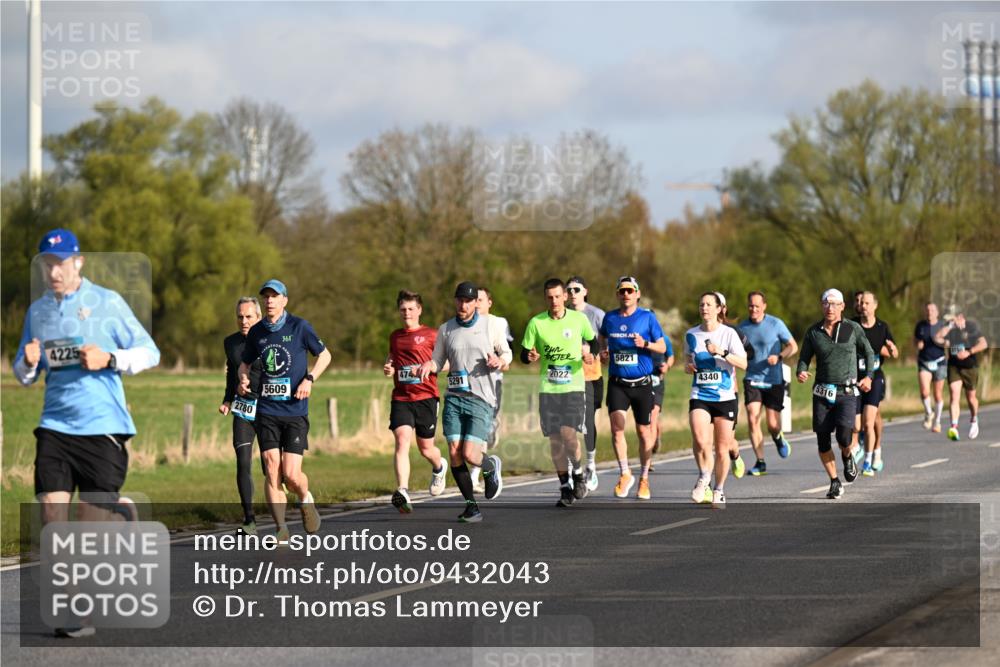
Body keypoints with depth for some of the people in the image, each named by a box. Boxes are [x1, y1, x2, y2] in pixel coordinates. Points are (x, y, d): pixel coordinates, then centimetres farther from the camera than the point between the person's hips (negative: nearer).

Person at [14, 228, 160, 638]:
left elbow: (149, 352, 0)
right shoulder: (37, 310, 12)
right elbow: (23, 376, 18)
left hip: (102, 424, -4)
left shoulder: (107, 302, -2)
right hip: (55, 425, 4)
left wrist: (108, 359, -16)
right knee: (52, 516, -8)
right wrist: (28, 363, -5)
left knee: (93, 520, -3)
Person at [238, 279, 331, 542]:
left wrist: (309, 379, -8)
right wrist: (244, 379, 0)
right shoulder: (256, 332, 7)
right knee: (271, 470, -7)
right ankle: (281, 528, 1)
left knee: (291, 474, -9)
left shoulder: (299, 327, -2)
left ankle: (306, 500, 25)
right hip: (266, 410, 3)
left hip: (295, 410, -3)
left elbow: (324, 355, 8)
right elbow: (245, 363, 22)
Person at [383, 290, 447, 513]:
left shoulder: (430, 335, 1)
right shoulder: (395, 336, 14)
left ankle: (439, 468, 44)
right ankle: (402, 492, -28)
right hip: (401, 398, 2)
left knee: (425, 448, 7)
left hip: (425, 397, -2)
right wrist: (388, 368, 7)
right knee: (402, 441, -18)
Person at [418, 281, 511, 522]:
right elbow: (438, 361, 15)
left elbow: (507, 353, 11)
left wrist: (499, 361, -12)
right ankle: (471, 506, 7)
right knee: (454, 452, -6)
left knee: (470, 454, -13)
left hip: (481, 399, -3)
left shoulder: (490, 325, 1)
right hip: (454, 397, 3)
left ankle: (491, 467, 24)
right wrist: (428, 365, -8)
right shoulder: (445, 329, 8)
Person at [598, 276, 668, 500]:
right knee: (617, 427, -16)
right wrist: (603, 352, 5)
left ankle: (644, 479, 20)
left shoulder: (647, 317, -2)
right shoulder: (609, 318, 5)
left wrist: (645, 344, -18)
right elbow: (602, 338, 25)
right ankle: (625, 474, 0)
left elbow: (662, 347, 1)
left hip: (642, 383, -1)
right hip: (617, 383, 1)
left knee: (644, 432, 5)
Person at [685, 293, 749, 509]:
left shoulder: (728, 333, -4)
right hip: (699, 396, 1)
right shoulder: (691, 334, 6)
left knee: (722, 448, 4)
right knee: (700, 441, -21)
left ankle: (719, 491, 22)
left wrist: (722, 352, -25)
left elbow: (743, 363, -11)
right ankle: (703, 477, 5)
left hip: (725, 398, -1)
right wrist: (688, 367, -1)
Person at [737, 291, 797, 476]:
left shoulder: (776, 324, -5)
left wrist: (779, 357, -19)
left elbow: (793, 346, -1)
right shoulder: (741, 328, 3)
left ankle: (778, 438, 36)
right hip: (752, 380, 2)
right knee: (753, 419, -13)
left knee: (773, 424, -2)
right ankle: (760, 463, -6)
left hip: (774, 380, -2)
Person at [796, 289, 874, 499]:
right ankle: (834, 482, 16)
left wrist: (868, 376, -2)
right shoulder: (813, 332, 4)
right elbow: (804, 359, 8)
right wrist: (800, 372, -14)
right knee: (823, 441, 0)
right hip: (822, 393, 2)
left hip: (847, 392, -2)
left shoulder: (853, 329, 0)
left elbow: (868, 353, 11)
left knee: (844, 435, -20)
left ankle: (847, 457, 15)